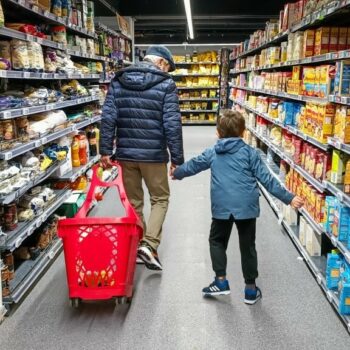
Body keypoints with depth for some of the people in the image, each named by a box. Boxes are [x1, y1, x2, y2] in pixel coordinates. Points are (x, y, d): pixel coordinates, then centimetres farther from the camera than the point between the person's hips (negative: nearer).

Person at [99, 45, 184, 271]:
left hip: (125, 153, 4)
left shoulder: (118, 81, 6)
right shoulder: (165, 84, -5)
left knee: (133, 202, 16)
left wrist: (105, 149, 2)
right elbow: (172, 123, -10)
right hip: (153, 154, -4)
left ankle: (137, 246, 26)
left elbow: (108, 117, -1)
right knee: (160, 198, 13)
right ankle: (149, 245, -2)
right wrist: (177, 158, -6)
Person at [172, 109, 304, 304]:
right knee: (247, 245, 12)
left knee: (217, 240, 21)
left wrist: (177, 173, 43)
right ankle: (251, 289, 20)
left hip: (222, 207, 1)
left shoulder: (212, 153, 9)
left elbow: (193, 165, 23)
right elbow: (266, 179, -1)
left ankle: (221, 281, 17)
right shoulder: (251, 153, 3)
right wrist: (288, 198, 2)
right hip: (247, 206, 0)